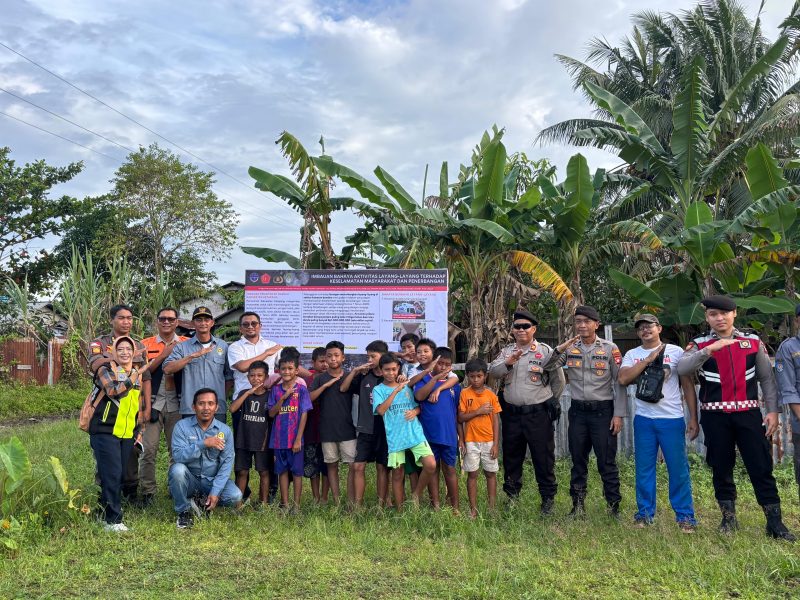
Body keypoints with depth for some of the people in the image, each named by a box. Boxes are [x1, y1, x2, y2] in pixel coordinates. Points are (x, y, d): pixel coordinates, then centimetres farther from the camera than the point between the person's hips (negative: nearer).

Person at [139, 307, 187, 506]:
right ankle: (147, 491, 6)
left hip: (177, 405, 1)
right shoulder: (146, 344, 7)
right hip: (153, 403, -1)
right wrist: (164, 354, -13)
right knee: (149, 449, -4)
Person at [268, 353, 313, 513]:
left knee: (297, 471, 4)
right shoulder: (276, 390, 5)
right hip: (279, 438, 3)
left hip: (295, 439, -3)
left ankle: (296, 505, 12)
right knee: (282, 471, 10)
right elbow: (271, 413, 0)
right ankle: (285, 504, 19)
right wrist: (284, 397, -14)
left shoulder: (301, 389, -4)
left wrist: (298, 439, -11)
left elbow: (304, 415, -6)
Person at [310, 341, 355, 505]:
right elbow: (309, 398, -7)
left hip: (347, 429, -1)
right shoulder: (320, 379, 5)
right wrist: (326, 385, -14)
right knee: (332, 465, 8)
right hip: (327, 430, 1)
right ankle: (336, 501, 16)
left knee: (354, 464, -6)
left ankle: (351, 501, 0)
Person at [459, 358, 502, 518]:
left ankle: (492, 507, 19)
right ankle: (473, 509, 13)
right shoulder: (465, 393, -3)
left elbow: (495, 420, 0)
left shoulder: (491, 395, 0)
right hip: (471, 441, -1)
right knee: (472, 474, 5)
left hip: (488, 441, 1)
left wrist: (496, 443, -4)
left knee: (491, 473, 8)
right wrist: (478, 411, -16)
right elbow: (461, 418, -5)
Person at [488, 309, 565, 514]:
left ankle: (548, 498, 14)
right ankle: (512, 496, 26)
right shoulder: (506, 352, 10)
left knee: (543, 457, 2)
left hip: (538, 414, -4)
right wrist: (508, 362, -23)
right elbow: (493, 371, -5)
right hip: (511, 414, 4)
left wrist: (550, 403, 11)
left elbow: (558, 381, 6)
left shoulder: (545, 351, -1)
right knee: (511, 456, 13)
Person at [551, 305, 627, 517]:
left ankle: (614, 506, 13)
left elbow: (619, 383, -3)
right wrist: (559, 350, -20)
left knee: (607, 462, 1)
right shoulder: (569, 348, 5)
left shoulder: (610, 349, -3)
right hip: (578, 411, 3)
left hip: (603, 410, -3)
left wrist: (618, 414, -8)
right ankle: (578, 505, 20)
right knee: (578, 460, 10)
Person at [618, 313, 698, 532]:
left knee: (679, 469, 1)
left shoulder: (675, 352, 3)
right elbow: (623, 379, -11)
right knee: (644, 468, 8)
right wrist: (648, 359, -12)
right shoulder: (632, 355, 7)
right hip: (643, 419, 2)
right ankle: (645, 513, 19)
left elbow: (688, 386, 3)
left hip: (672, 419, -2)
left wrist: (693, 418, -1)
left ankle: (685, 516, 12)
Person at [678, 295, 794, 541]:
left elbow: (767, 379, 9)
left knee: (761, 466, 1)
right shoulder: (700, 345, 1)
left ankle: (775, 521, 11)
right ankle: (728, 517, 23)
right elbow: (682, 369, -18)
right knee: (721, 467, 9)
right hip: (714, 416, 0)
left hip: (748, 412, 0)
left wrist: (773, 411, 1)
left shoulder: (753, 342, 6)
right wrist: (709, 349, -27)